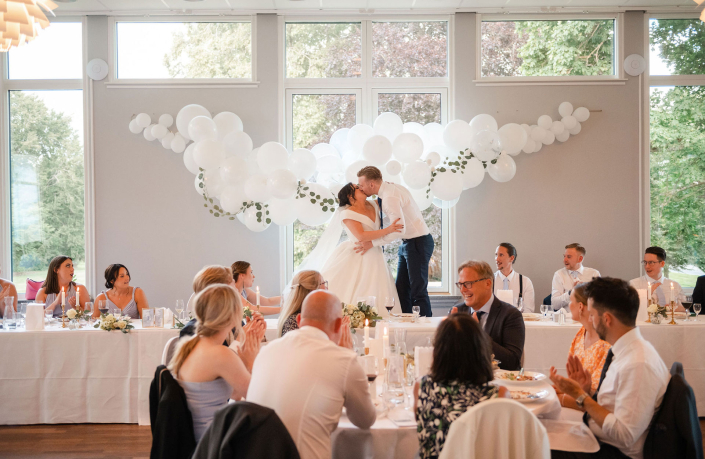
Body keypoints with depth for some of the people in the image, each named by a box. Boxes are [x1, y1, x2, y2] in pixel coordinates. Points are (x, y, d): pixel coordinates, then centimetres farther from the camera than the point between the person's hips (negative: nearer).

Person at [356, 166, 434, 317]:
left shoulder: (390, 197, -23)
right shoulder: (390, 188, 7)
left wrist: (372, 243, -24)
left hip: (418, 242, -10)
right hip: (407, 242, 10)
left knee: (418, 290, -8)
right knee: (401, 289, 10)